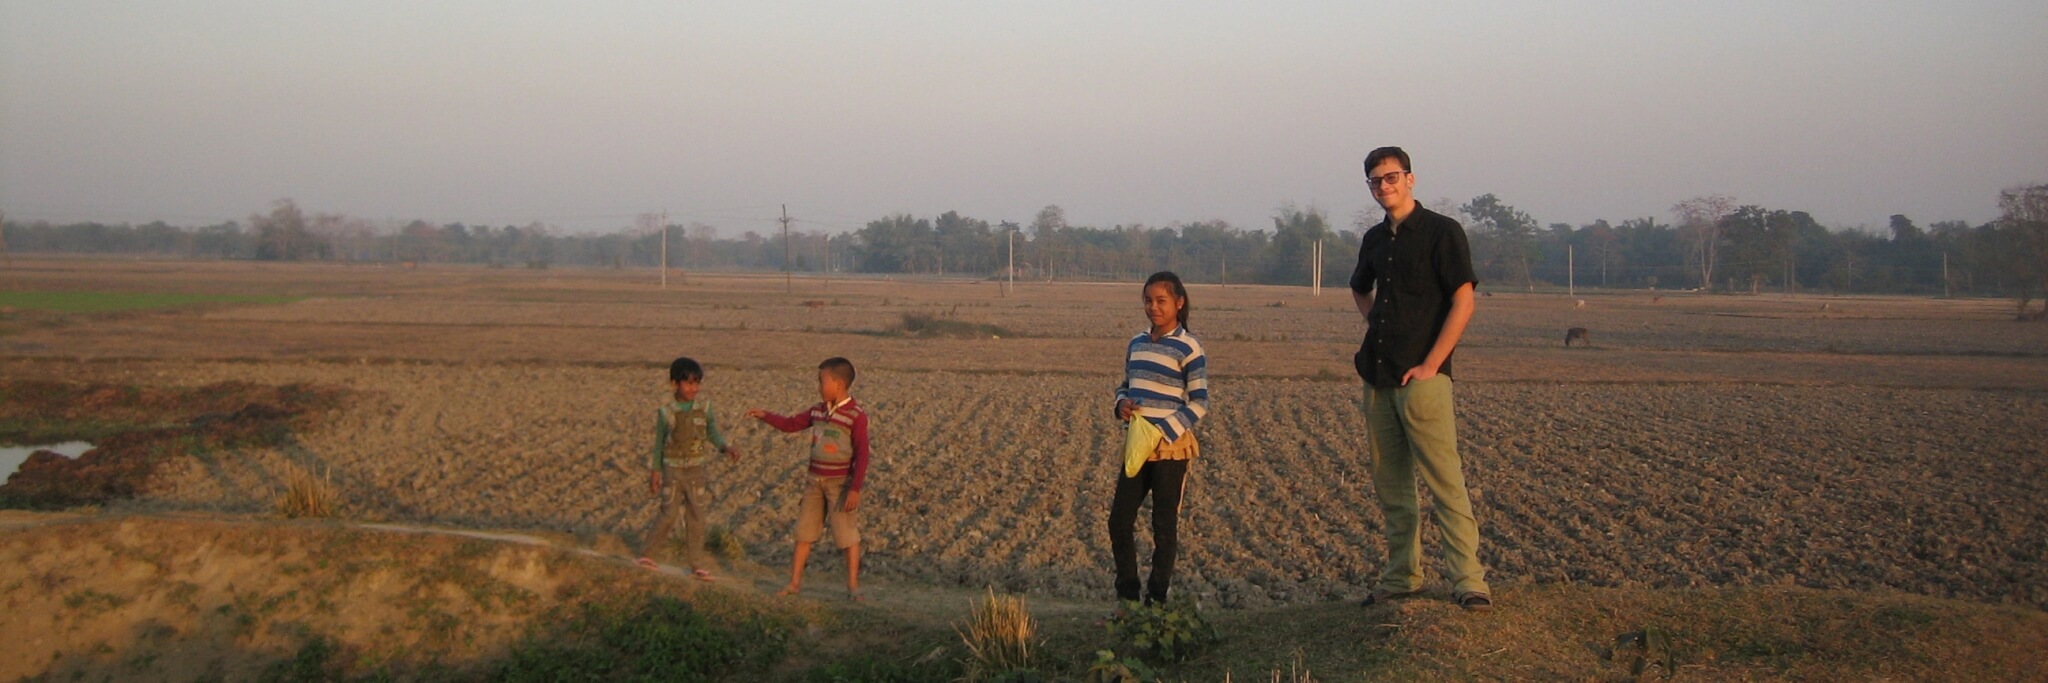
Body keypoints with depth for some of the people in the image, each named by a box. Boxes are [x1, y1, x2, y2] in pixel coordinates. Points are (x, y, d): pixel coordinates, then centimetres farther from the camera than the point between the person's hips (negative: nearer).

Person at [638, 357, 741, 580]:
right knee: (668, 512, -7)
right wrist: (655, 470, 2)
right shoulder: (666, 412, -5)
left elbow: (713, 434, 6)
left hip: (696, 470, 2)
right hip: (672, 469, -2)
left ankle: (698, 564, 10)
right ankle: (651, 554, 9)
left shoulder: (704, 408, 0)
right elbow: (659, 443, 2)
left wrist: (726, 448, -13)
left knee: (696, 516, 4)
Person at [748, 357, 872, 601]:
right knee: (804, 531, 9)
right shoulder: (818, 411, 6)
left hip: (841, 484, -7)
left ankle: (853, 585, 7)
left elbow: (861, 454, -15)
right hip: (816, 481, 7)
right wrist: (765, 416, 8)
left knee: (847, 534, -2)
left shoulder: (856, 416, -14)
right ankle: (795, 581, 16)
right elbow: (791, 424, 18)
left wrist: (855, 489, -18)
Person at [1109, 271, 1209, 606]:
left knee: (1164, 527, 2)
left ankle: (1157, 598, 10)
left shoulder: (1188, 348, -9)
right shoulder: (1136, 344, 10)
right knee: (1119, 521, 5)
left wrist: (1164, 432, -19)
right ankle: (1127, 595, 17)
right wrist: (1122, 404, -3)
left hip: (1171, 447, -6)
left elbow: (1199, 402, -10)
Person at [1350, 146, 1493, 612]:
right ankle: (1402, 577, 17)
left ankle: (1468, 581, -9)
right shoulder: (1375, 239, 16)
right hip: (1377, 377, 7)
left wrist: (1430, 365, -15)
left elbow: (1463, 302, -10)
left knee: (1445, 481, -10)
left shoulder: (1441, 231, -4)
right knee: (1390, 484, 9)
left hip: (1421, 377, -7)